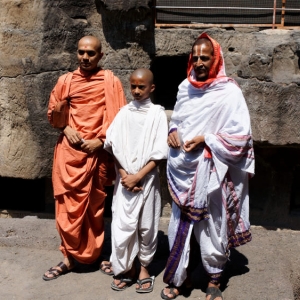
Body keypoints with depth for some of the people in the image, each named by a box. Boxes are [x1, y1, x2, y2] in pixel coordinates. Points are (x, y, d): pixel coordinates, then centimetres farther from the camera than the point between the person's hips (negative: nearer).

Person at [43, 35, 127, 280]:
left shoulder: (110, 81, 1)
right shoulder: (65, 80, 9)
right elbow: (53, 112, 15)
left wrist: (100, 140, -11)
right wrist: (66, 129, -3)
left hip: (97, 152, -2)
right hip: (69, 150, 2)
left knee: (93, 206, 7)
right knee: (67, 205, 3)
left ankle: (92, 255, 22)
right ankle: (71, 256, 15)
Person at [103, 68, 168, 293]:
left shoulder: (157, 113, -3)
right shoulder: (124, 112, 4)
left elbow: (159, 153, -7)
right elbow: (114, 147, 2)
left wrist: (138, 176, -12)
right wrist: (124, 174, -9)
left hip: (148, 179, -1)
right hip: (125, 179, 2)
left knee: (147, 225, 7)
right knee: (122, 224, 0)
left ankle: (144, 267, 24)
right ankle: (126, 268, 18)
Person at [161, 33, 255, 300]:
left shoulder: (229, 92, -9)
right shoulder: (186, 87, 7)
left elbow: (241, 136, -11)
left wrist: (205, 139, -17)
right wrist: (172, 132, -1)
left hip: (210, 172, -4)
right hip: (182, 170, 5)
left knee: (211, 226, 6)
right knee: (180, 225, 11)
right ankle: (179, 277, 27)